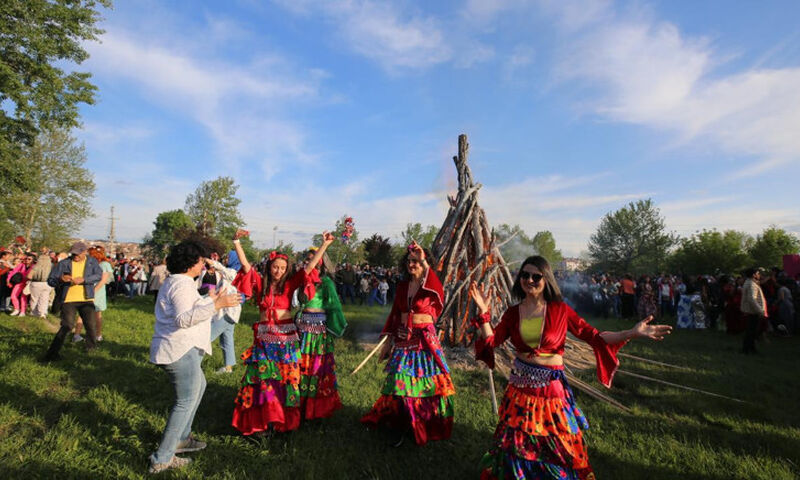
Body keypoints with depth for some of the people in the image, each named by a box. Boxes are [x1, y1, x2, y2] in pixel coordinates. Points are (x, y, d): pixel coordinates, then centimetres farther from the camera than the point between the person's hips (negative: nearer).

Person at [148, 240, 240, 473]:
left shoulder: (176, 282, 16)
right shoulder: (182, 284, -18)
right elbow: (184, 319, -29)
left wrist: (209, 300, 28)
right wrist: (216, 305, -33)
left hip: (179, 349, 11)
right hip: (180, 351, -11)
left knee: (199, 386, 25)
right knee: (186, 401, -3)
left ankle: (181, 438, 34)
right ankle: (162, 459, 4)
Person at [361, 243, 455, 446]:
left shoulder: (431, 286, -7)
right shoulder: (403, 285, 8)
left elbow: (436, 288, -34)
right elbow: (394, 314, 11)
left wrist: (424, 262, -36)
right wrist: (388, 341, 10)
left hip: (424, 340, -4)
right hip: (403, 339, 4)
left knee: (425, 381, 4)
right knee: (401, 382, 5)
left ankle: (428, 426, 23)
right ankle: (401, 426, 20)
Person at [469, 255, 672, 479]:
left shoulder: (560, 310, -7)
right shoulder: (513, 313, -3)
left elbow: (593, 336, -10)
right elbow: (491, 341, -9)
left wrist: (633, 333, -19)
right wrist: (483, 312, -19)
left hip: (551, 387, -1)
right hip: (520, 386, 2)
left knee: (557, 444, 15)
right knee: (518, 442, 14)